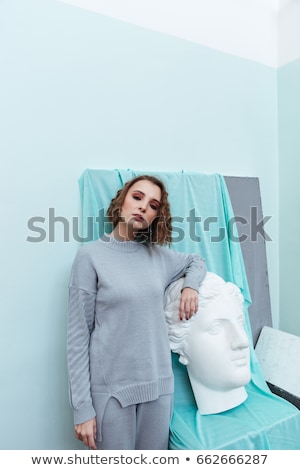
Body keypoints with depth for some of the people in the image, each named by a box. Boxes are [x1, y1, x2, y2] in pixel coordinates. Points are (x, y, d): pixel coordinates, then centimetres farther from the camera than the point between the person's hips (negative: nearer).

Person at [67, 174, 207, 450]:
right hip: (111, 387, -3)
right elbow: (78, 336, -9)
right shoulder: (91, 255, -10)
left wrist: (190, 286, 0)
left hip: (159, 382, 4)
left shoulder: (159, 255, 1)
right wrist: (82, 407, -8)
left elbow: (197, 261, 21)